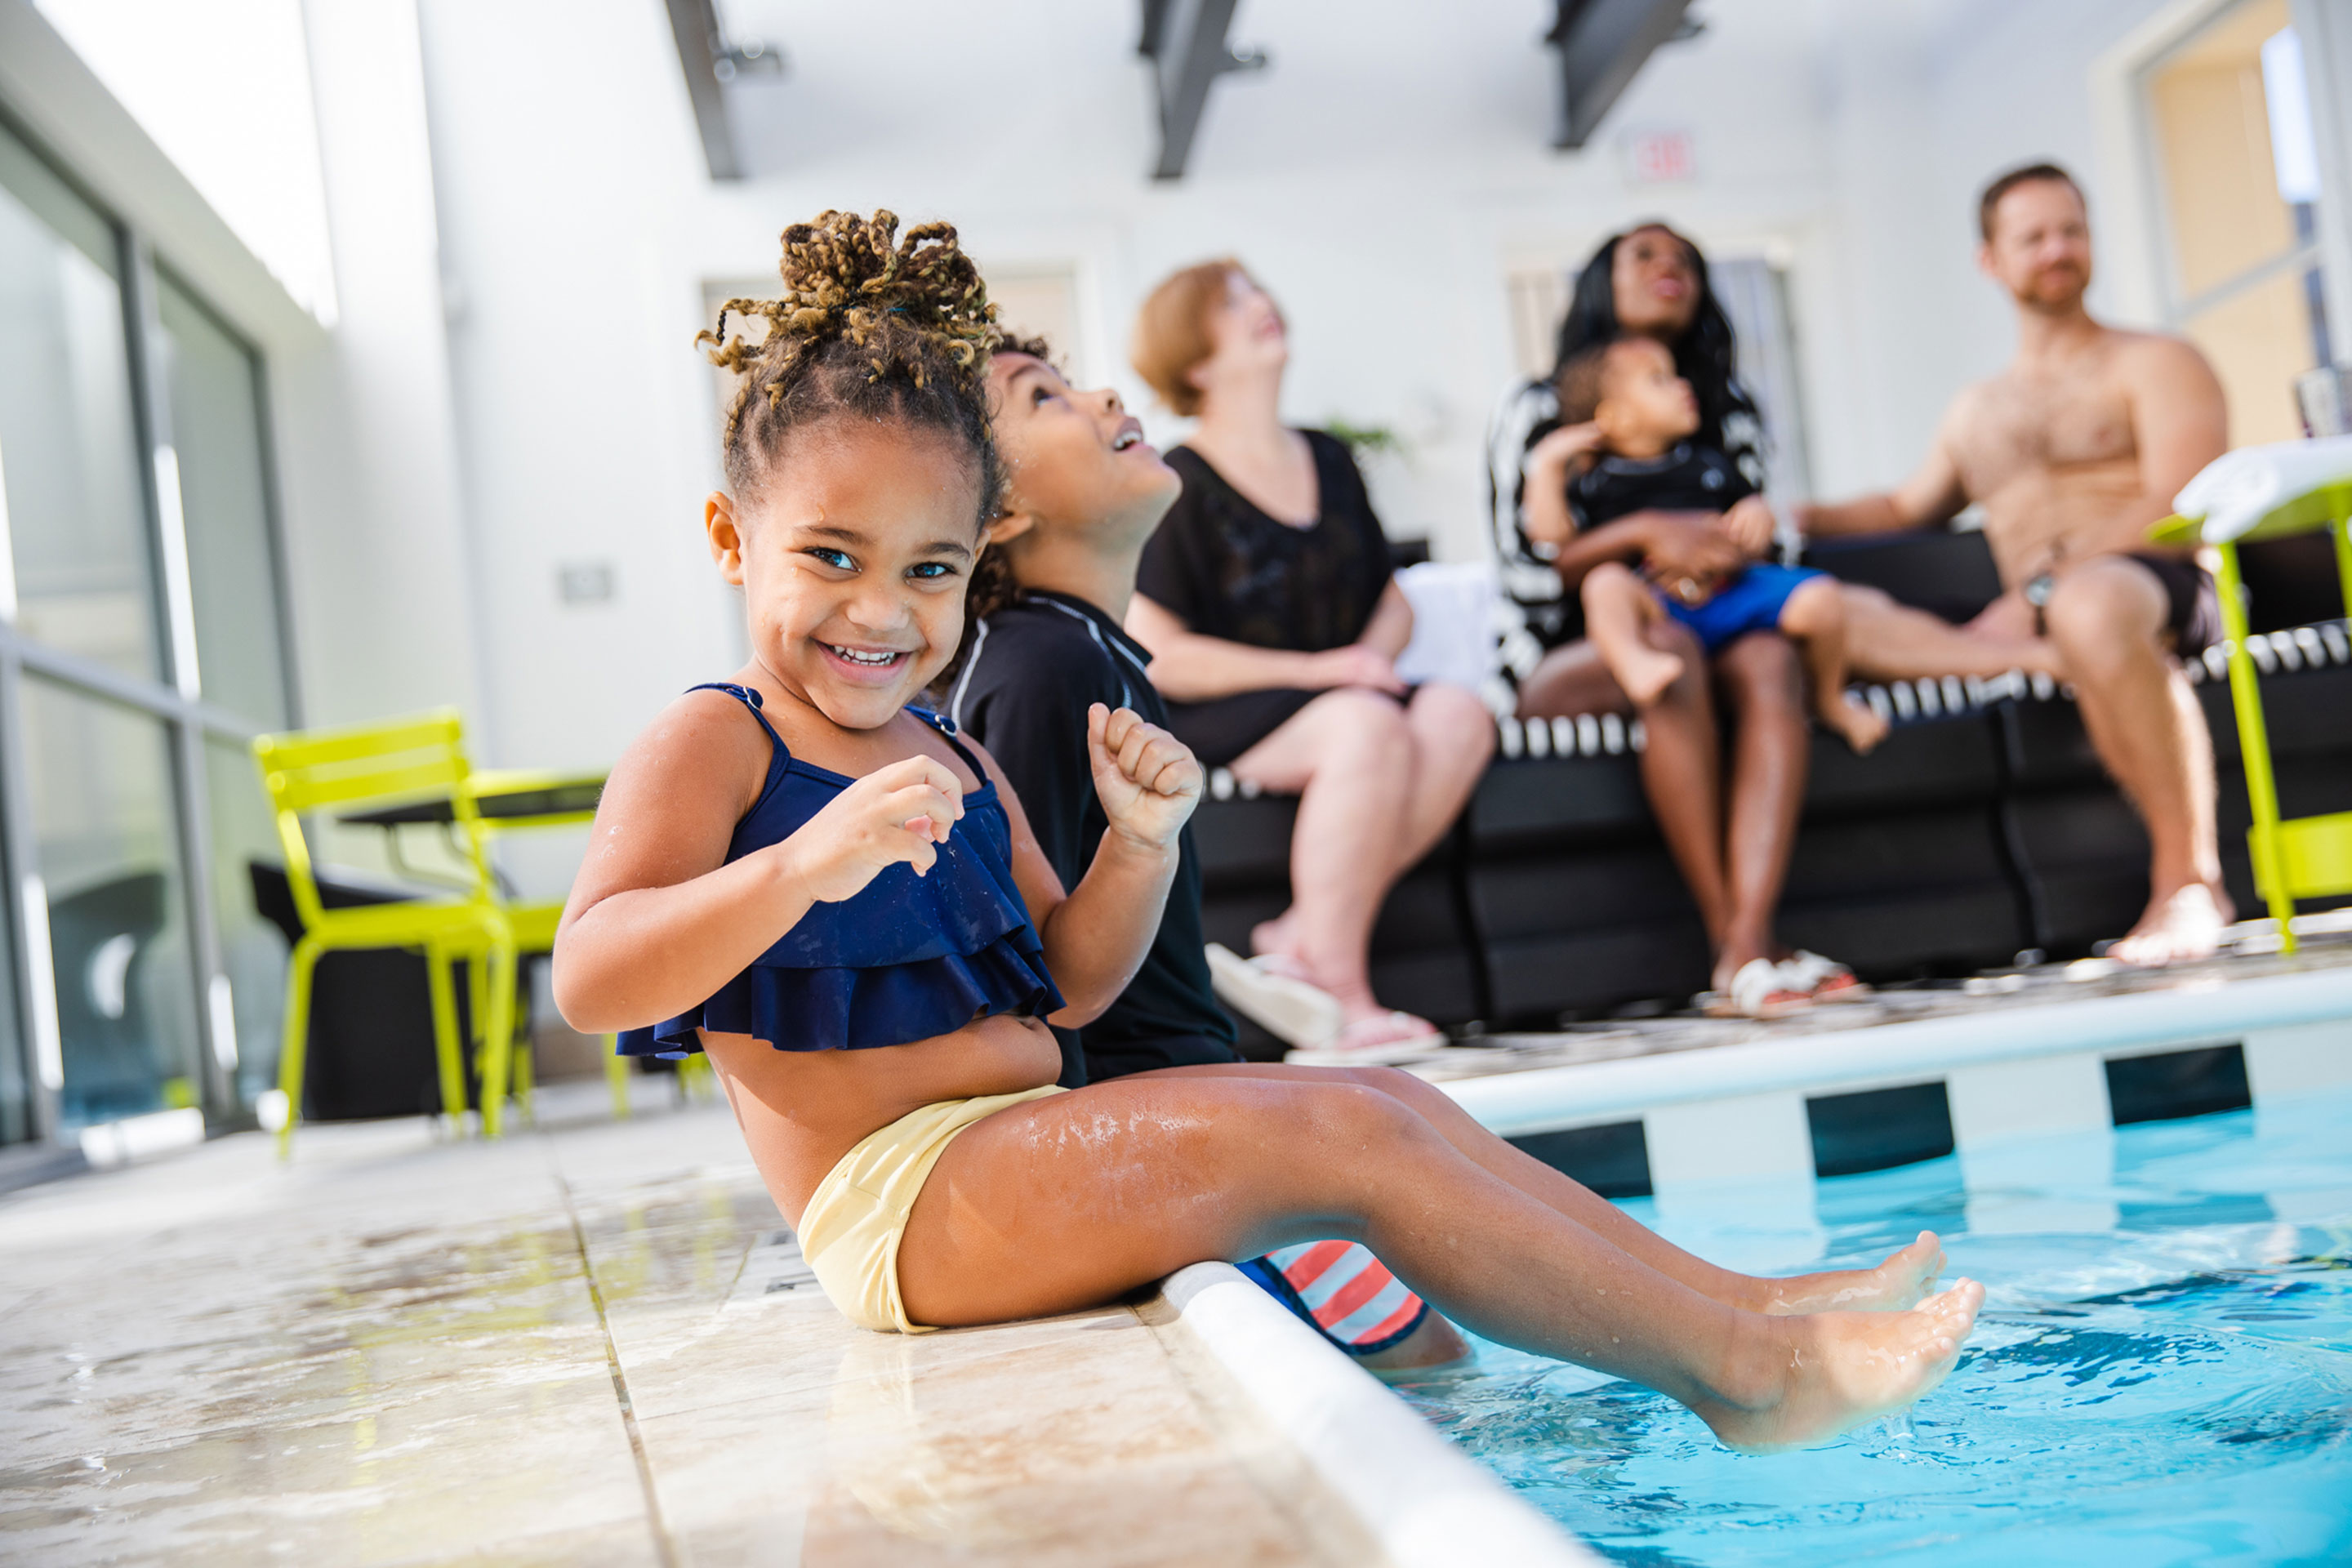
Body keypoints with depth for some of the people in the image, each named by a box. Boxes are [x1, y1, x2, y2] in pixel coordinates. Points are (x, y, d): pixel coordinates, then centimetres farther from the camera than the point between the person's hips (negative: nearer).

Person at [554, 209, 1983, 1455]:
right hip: (900, 1199, -9)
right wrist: (806, 863, -36)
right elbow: (590, 978, -21)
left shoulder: (958, 767, 18)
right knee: (1342, 1130, -20)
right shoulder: (711, 747, -6)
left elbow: (1063, 988, 16)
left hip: (1021, 1170, 9)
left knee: (1398, 1106, 3)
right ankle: (1743, 1373, -13)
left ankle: (1732, 1297, 7)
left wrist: (1141, 847, -3)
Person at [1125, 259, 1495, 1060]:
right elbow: (1154, 656, -13)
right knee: (1369, 726, -34)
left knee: (1459, 715, -22)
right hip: (1210, 722, -6)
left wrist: (1373, 655, -2)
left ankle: (1302, 941, -27)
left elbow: (1392, 601, 23)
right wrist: (1314, 670, -16)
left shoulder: (1328, 460, 17)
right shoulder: (1178, 484, -5)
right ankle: (1341, 997, -29)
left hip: (1342, 696, 7)